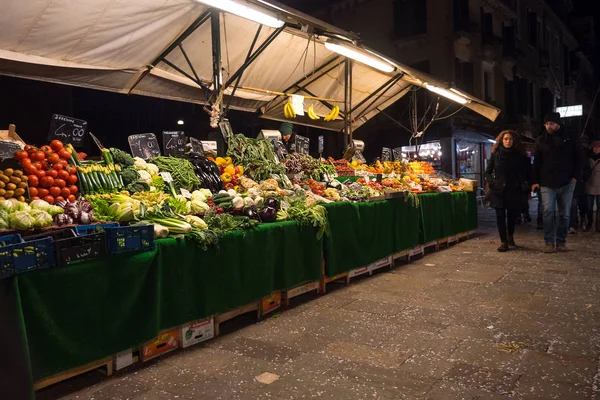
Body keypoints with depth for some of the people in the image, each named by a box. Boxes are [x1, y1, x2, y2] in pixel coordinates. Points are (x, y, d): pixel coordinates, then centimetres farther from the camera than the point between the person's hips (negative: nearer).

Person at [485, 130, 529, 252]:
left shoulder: (519, 155, 5)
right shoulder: (495, 154, 3)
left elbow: (525, 173, 10)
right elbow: (487, 172, 8)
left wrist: (523, 185, -5)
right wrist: (492, 183, -7)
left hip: (514, 190, 1)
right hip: (499, 190, -1)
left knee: (512, 215, 9)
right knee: (500, 216, -4)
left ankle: (510, 236, 35)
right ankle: (504, 242, 3)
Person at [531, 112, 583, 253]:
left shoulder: (571, 138, 4)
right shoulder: (541, 140, 6)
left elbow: (578, 158, 8)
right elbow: (536, 162, 8)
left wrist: (575, 176, -3)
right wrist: (535, 181, 2)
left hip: (566, 183, 1)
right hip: (547, 183, 0)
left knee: (564, 214, 4)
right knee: (548, 212, -11)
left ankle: (561, 241, 14)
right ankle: (549, 242, -5)